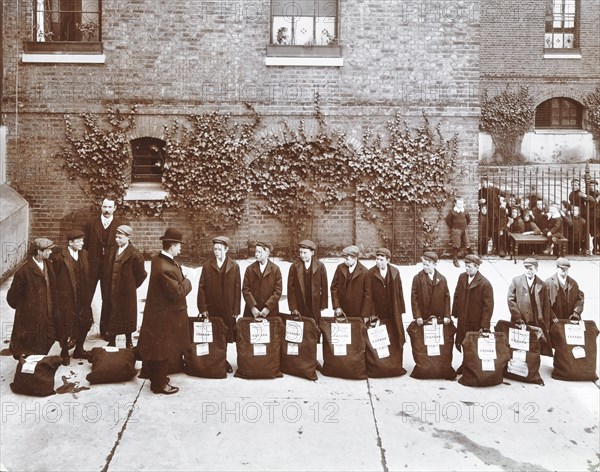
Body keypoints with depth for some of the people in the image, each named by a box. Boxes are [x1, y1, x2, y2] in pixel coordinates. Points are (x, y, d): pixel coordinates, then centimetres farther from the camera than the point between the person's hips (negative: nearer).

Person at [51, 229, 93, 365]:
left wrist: (87, 294, 10)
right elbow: (54, 275, -13)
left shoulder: (84, 253, 5)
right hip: (66, 297, -6)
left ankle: (79, 350, 32)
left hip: (82, 297, 6)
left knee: (84, 323, 13)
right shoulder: (60, 257, -16)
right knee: (66, 325, 6)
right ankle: (64, 353, 25)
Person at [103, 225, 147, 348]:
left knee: (127, 318, 7)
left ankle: (129, 343, 21)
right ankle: (111, 342, 19)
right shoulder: (112, 251, 6)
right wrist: (107, 289, 9)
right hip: (111, 293, 5)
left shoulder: (134, 254, -11)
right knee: (111, 319, 9)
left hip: (126, 292, -5)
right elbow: (107, 271, 14)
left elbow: (141, 274, -5)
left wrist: (132, 286, 1)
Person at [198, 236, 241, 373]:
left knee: (226, 336, 4)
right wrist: (202, 308, -5)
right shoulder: (207, 265, 4)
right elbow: (201, 287, 2)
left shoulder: (234, 266, 5)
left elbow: (237, 289, 3)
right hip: (211, 309, 0)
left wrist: (236, 310, -2)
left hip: (228, 310, 0)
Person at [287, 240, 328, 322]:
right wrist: (293, 308, -4)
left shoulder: (320, 266, 2)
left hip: (315, 308, 0)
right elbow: (290, 288, 2)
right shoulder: (294, 267, 2)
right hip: (299, 308, 0)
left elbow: (324, 287, 4)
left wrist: (323, 306, 0)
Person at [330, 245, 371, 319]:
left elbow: (367, 294, -6)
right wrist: (336, 306, -1)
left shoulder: (364, 272, -8)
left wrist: (364, 315, -8)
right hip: (341, 311, 3)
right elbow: (334, 287, 6)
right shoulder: (340, 268, 1)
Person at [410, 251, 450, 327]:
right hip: (423, 319, -2)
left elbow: (447, 297, 7)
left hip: (439, 318, 2)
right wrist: (417, 316, -8)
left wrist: (447, 316, 0)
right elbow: (414, 298, -2)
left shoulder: (442, 279, 7)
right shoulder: (417, 278, 0)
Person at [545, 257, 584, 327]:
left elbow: (580, 298, 11)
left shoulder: (573, 283, 14)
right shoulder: (549, 282, -1)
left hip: (570, 320, 3)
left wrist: (576, 312, -6)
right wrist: (552, 316, -15)